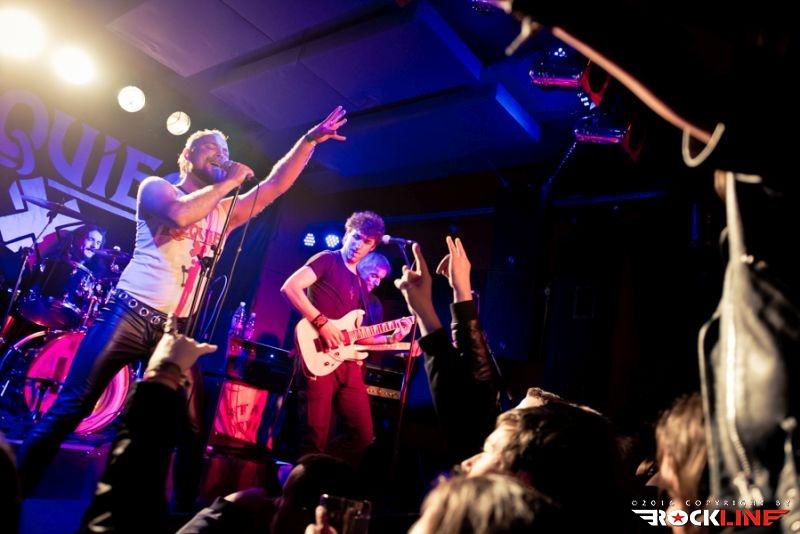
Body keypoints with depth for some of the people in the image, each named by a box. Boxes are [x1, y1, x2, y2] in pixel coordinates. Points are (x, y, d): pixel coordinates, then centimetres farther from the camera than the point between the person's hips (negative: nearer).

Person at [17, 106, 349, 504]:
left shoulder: (224, 211, 17)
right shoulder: (156, 187, 4)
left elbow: (275, 185, 12)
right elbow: (180, 214, -20)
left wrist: (309, 141, 5)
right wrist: (229, 182, -9)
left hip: (176, 329, 4)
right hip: (130, 314, -4)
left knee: (192, 428, 3)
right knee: (71, 407, -2)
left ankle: (185, 510, 16)